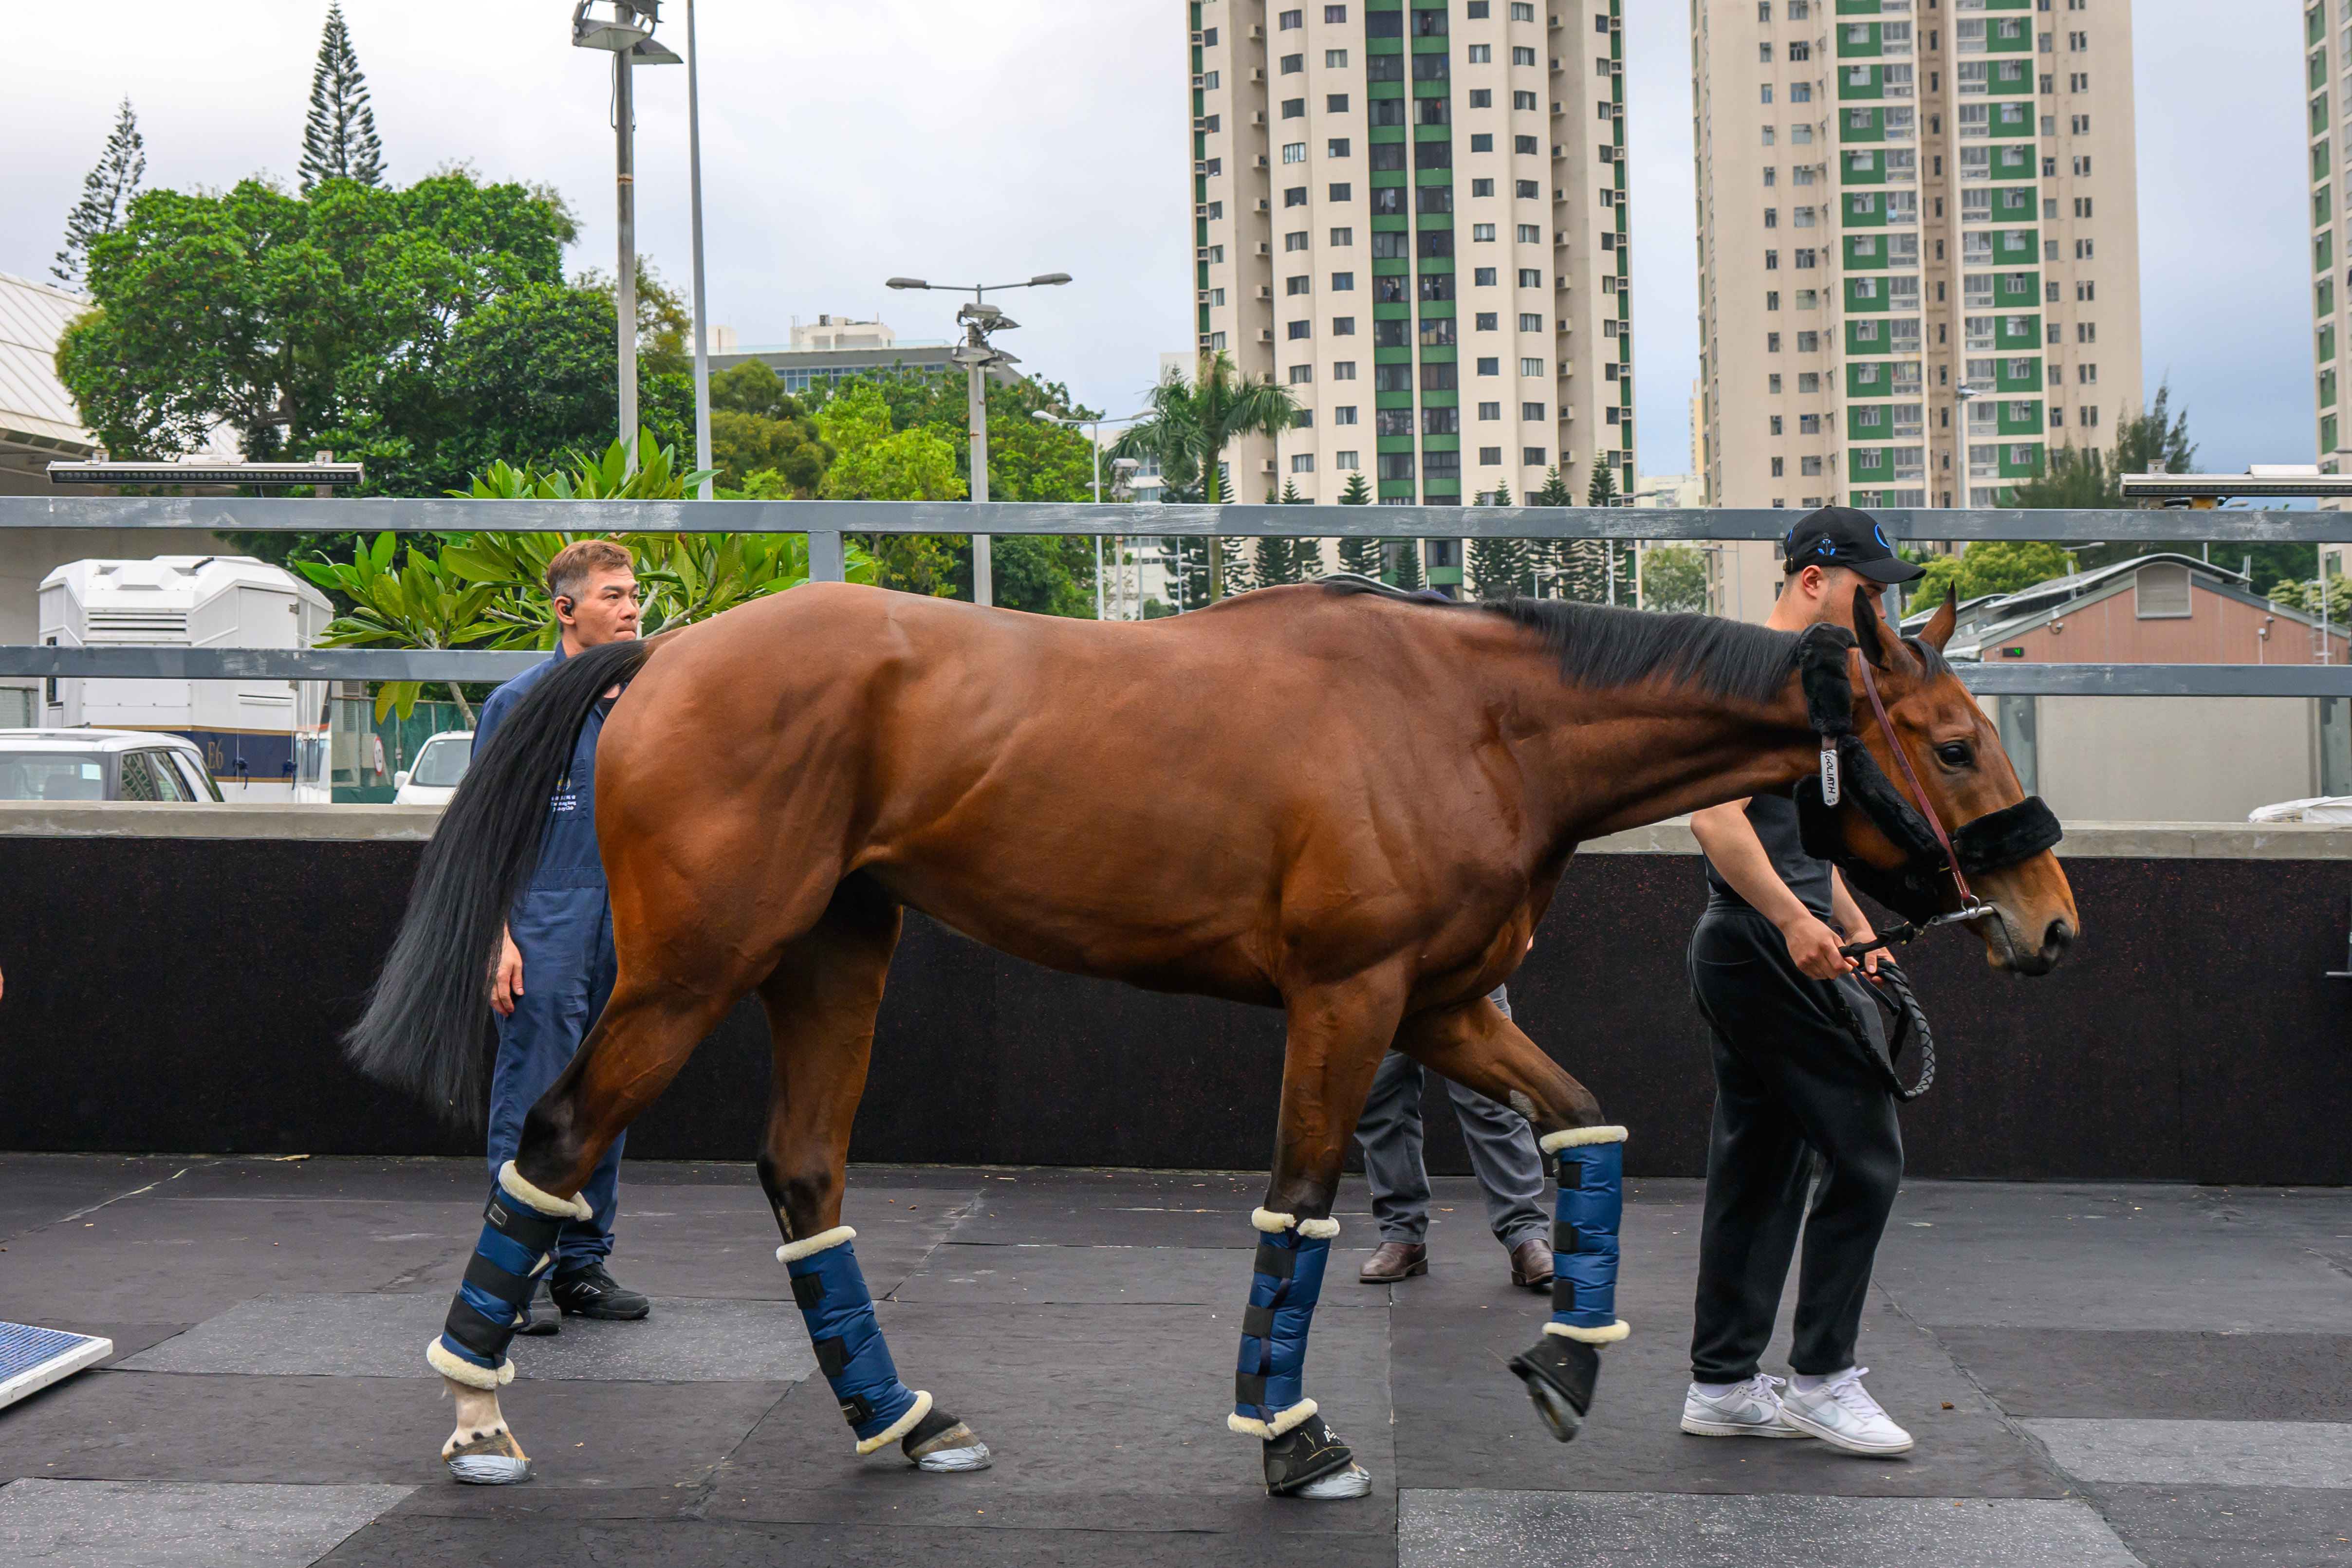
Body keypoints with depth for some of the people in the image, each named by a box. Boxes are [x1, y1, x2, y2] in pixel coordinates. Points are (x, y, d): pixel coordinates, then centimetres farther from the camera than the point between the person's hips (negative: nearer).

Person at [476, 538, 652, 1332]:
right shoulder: (521, 702, -5)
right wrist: (499, 937, -14)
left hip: (625, 936, 6)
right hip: (546, 935, -6)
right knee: (531, 1106, -4)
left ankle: (584, 1266, 20)